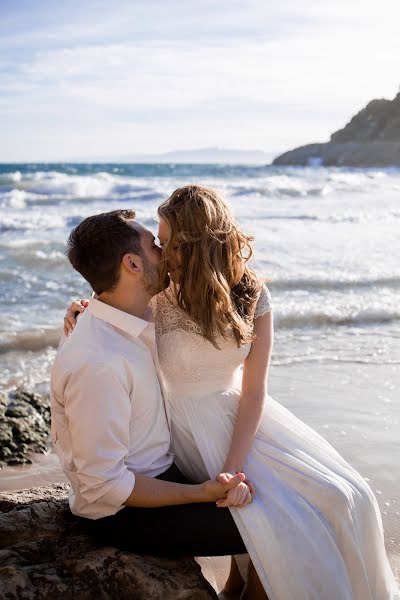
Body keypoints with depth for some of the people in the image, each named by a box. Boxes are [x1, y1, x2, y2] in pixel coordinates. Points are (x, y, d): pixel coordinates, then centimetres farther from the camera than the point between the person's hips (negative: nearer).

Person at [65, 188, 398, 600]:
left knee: (345, 496, -6)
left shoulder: (252, 297, -10)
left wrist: (234, 467, -20)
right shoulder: (155, 296, -16)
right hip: (195, 426, -3)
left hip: (244, 415, 4)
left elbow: (254, 390, -10)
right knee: (287, 522, -20)